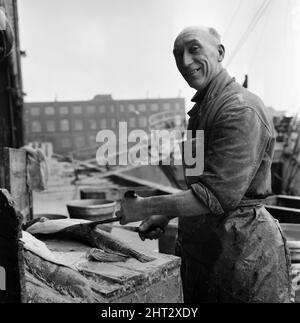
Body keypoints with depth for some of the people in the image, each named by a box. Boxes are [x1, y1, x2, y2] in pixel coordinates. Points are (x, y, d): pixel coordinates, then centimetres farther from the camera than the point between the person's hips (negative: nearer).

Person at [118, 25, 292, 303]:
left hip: (242, 250, -9)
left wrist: (146, 207, -20)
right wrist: (166, 215, 7)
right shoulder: (202, 107, 11)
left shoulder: (241, 110, -20)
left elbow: (217, 195, -26)